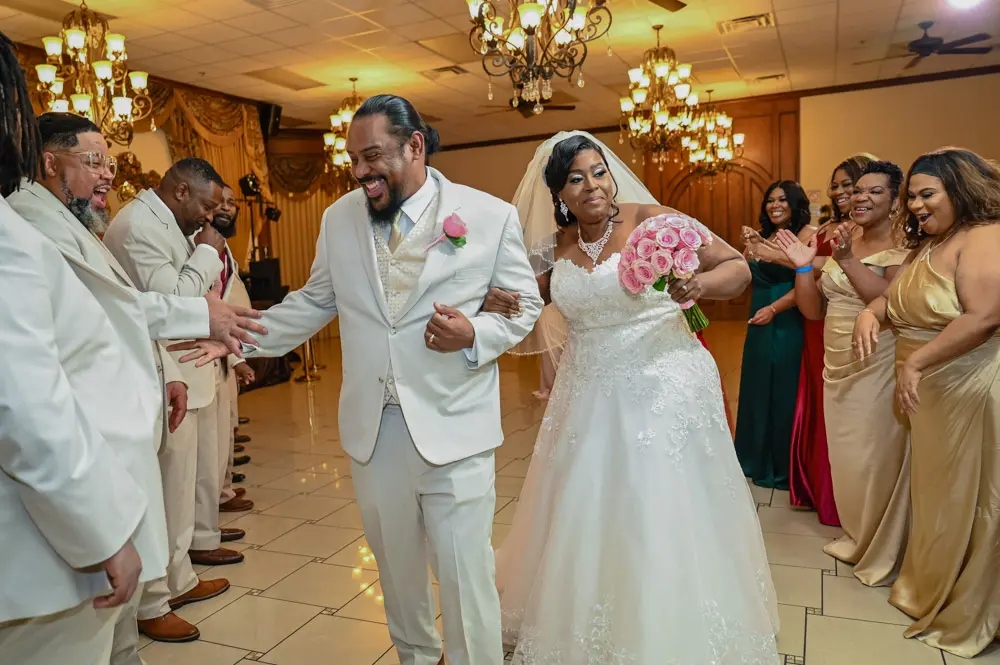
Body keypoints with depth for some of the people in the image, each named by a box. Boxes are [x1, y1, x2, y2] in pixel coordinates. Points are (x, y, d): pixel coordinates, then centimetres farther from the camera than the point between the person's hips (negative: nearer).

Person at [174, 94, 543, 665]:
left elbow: (526, 306, 1)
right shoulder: (340, 218, 6)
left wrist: (474, 335, -17)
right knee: (395, 563, 20)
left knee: (465, 571, 3)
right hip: (372, 428, 4)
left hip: (454, 429, -3)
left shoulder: (491, 216, -6)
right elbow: (315, 302, 16)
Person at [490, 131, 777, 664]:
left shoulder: (653, 221, -9)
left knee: (666, 518, 4)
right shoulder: (556, 249, 4)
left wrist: (702, 285, -31)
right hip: (589, 397, 5)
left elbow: (737, 266, -10)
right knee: (586, 517, 16)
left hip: (664, 391, -4)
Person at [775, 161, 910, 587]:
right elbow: (814, 311, 8)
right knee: (846, 458, 16)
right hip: (839, 369, 6)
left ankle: (883, 555, 25)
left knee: (878, 458, 5)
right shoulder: (843, 243, 11)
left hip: (879, 371, -6)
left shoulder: (904, 247, -9)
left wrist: (848, 260, -26)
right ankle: (857, 538, 37)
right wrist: (803, 266, -4)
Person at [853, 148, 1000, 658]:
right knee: (931, 489, 17)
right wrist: (872, 311, -6)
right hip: (927, 394, 8)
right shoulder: (925, 246, 12)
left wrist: (916, 361, -24)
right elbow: (895, 296, 17)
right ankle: (928, 587, 36)